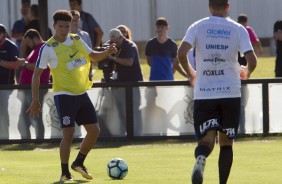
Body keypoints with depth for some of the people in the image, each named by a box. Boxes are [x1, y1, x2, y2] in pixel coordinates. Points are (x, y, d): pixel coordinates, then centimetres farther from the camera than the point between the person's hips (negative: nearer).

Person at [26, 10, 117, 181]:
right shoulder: (48, 48, -11)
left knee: (94, 130, 5)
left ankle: (79, 163, 24)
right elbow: (37, 74, -8)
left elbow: (93, 56, 19)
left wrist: (107, 52, -2)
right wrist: (35, 101, -12)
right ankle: (65, 172, 2)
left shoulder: (77, 40, 6)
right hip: (64, 95, -6)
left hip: (82, 94, 6)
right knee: (69, 133, -13)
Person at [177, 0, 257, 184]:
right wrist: (246, 72, 15)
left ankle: (200, 159, -33)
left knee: (206, 140, 2)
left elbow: (181, 53, -11)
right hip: (230, 93, 0)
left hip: (203, 94, 0)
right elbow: (252, 60, -8)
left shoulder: (197, 27, 1)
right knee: (226, 142, 12)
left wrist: (191, 73, 7)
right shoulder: (238, 29, -1)